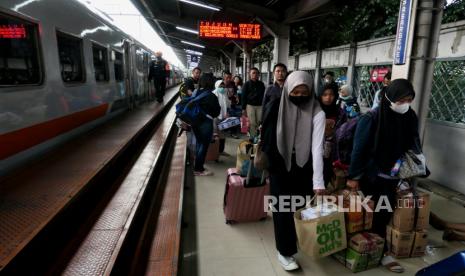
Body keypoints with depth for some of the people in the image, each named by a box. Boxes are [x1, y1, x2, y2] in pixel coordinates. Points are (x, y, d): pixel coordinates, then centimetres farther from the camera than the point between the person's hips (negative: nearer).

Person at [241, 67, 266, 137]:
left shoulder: (261, 84, 10)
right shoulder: (247, 84, 2)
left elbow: (264, 95, 13)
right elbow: (243, 96, 0)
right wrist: (243, 108, -6)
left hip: (260, 106, 3)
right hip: (250, 105, -3)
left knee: (259, 123, 4)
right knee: (252, 123, -3)